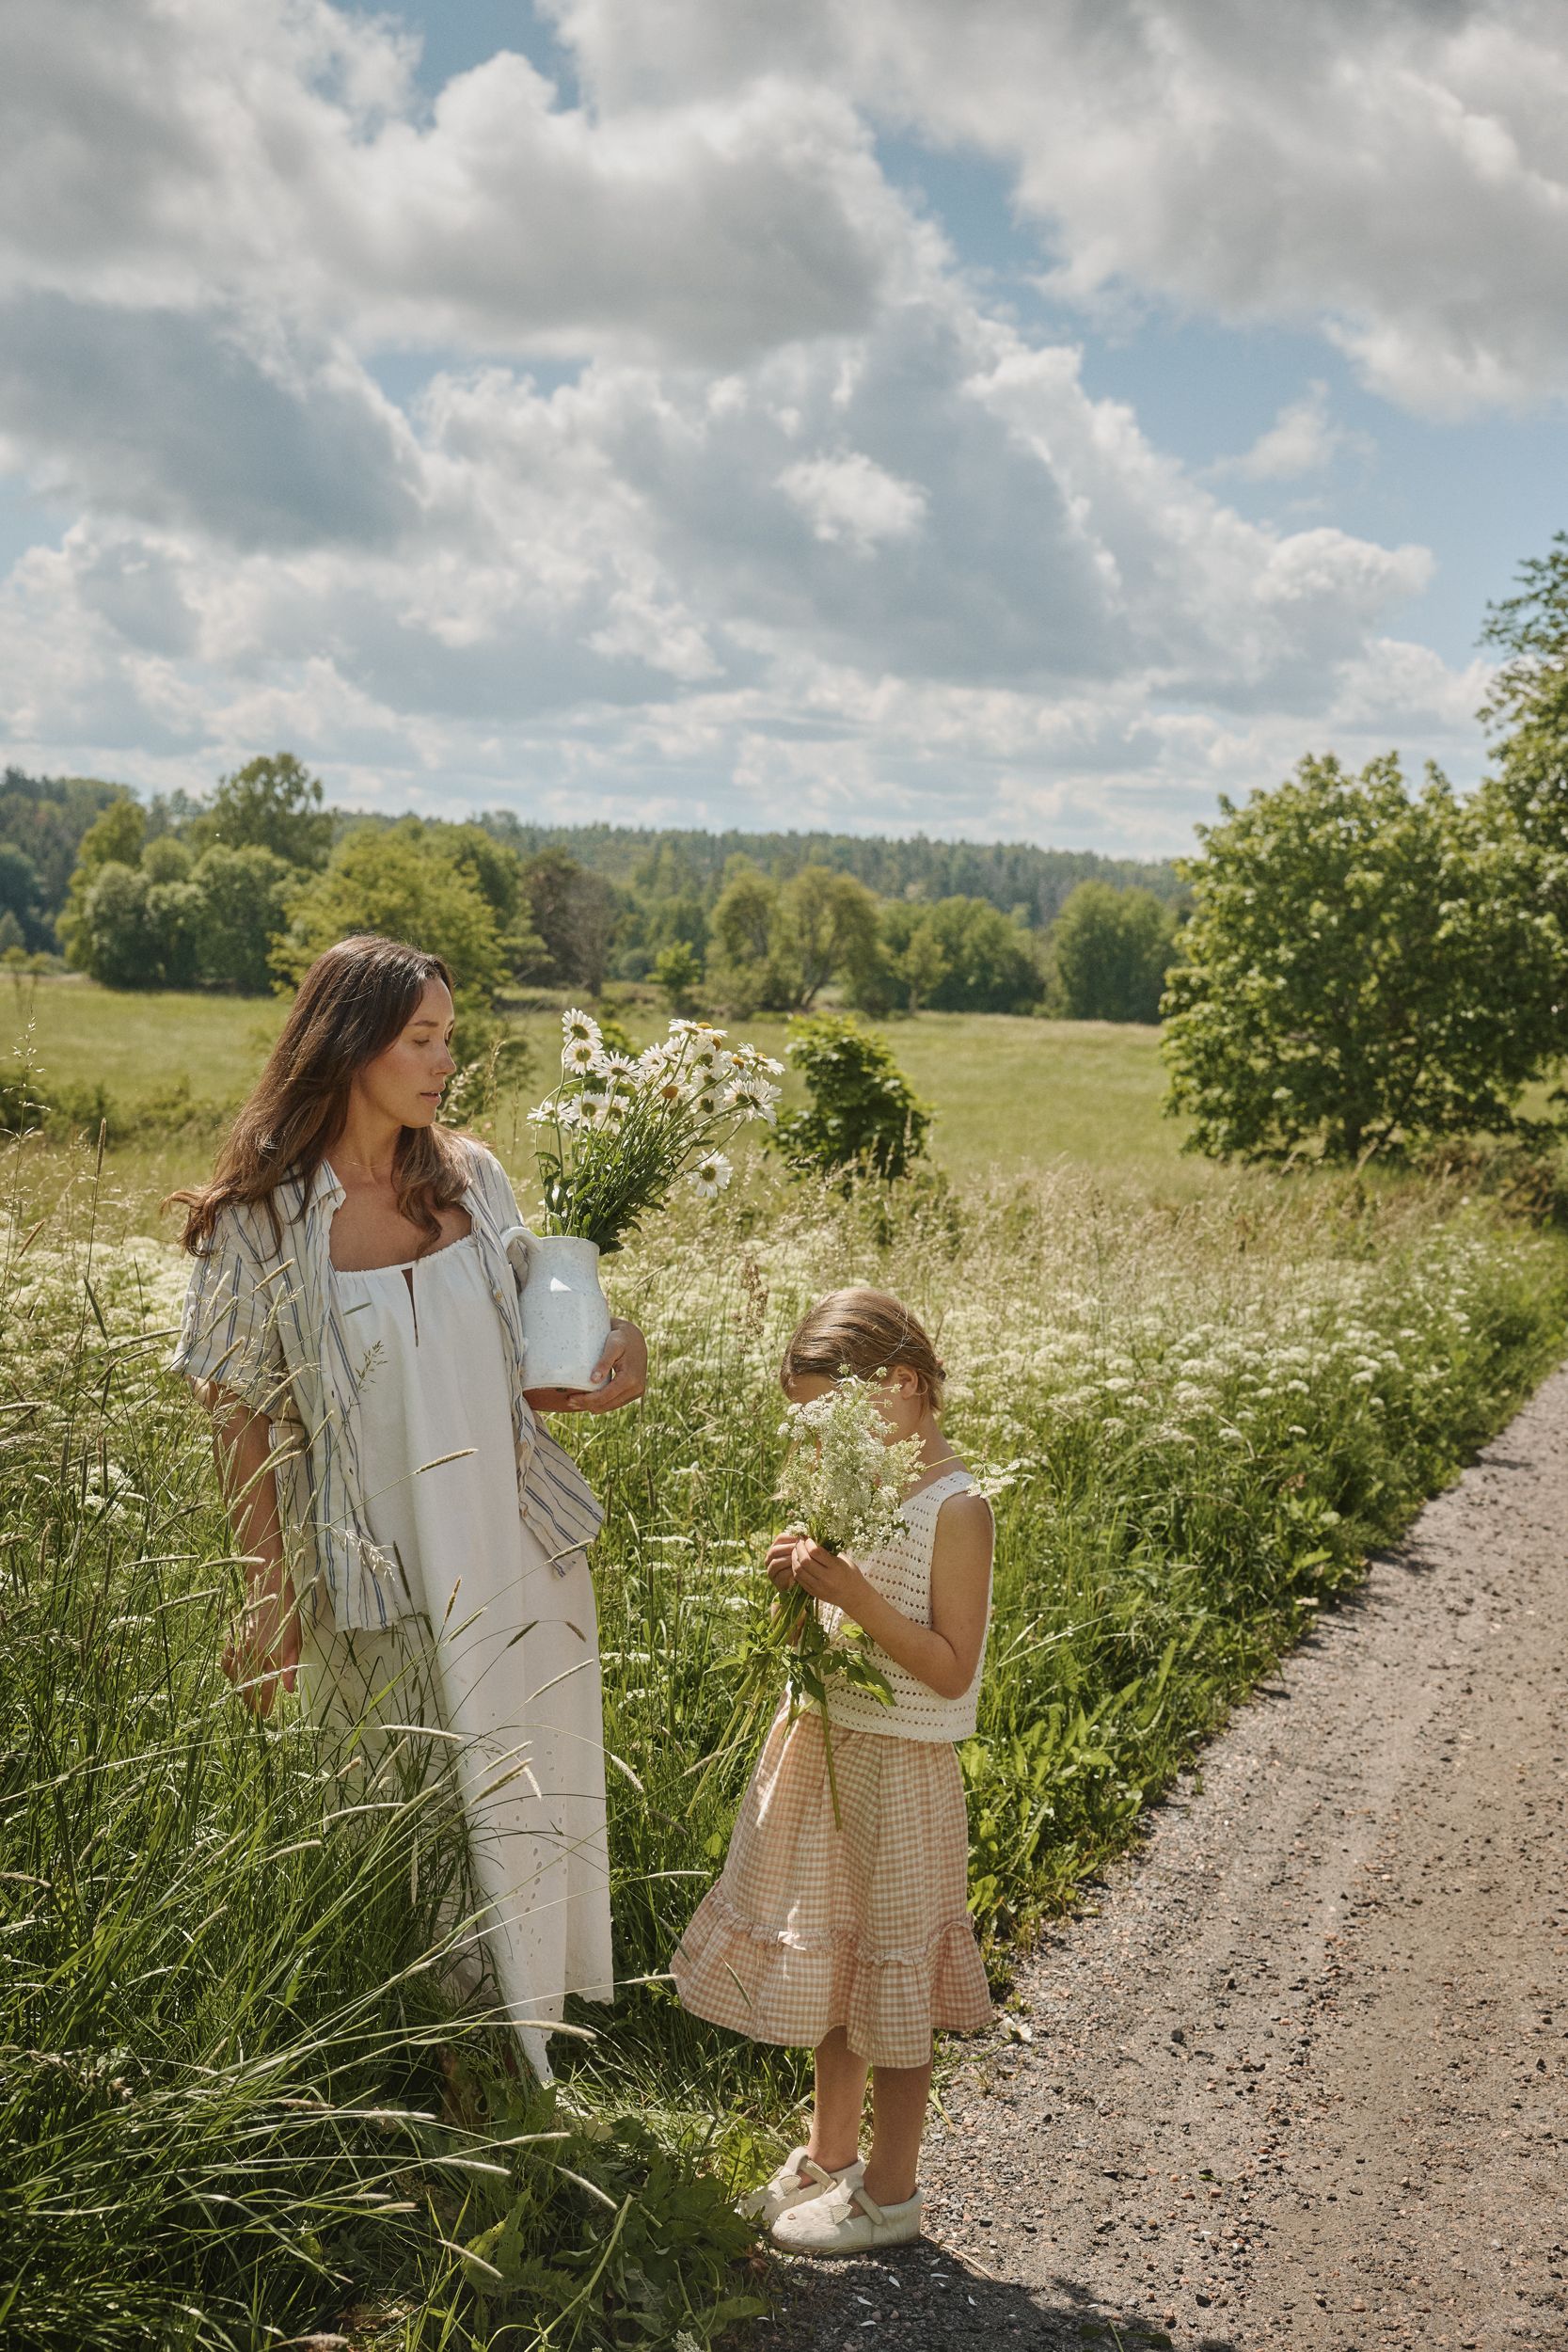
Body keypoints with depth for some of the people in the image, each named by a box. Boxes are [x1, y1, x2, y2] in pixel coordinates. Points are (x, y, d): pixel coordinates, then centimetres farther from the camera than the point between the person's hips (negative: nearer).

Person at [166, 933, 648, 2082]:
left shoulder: (470, 1176, 3)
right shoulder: (263, 1217, -9)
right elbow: (243, 1421, -4)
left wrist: (593, 1380, -7)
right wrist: (271, 1600, -5)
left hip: (522, 1556, 4)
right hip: (382, 1580, -4)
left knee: (531, 1806, 10)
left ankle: (528, 2068, 29)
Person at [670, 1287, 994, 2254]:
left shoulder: (955, 1510, -17)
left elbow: (950, 1669, -19)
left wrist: (857, 1595, -25)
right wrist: (800, 1584, -5)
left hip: (899, 1771, -8)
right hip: (821, 1748, 8)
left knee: (890, 1981, 5)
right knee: (827, 1966, 19)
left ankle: (890, 2191, 21)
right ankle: (830, 2157, 35)